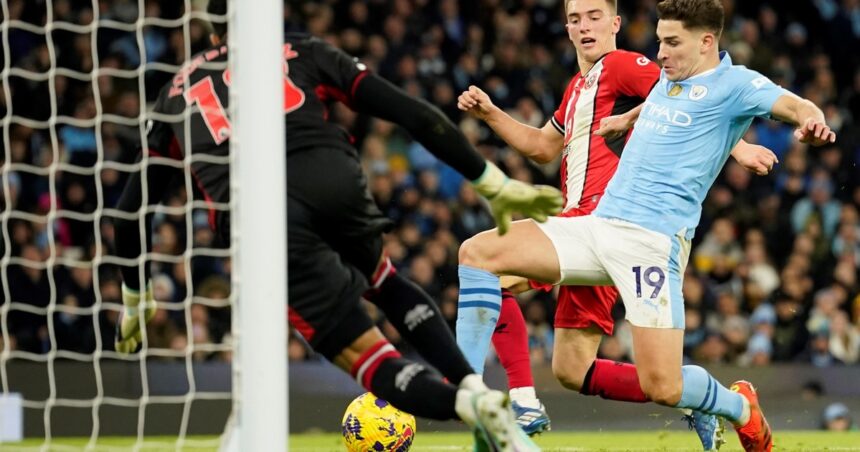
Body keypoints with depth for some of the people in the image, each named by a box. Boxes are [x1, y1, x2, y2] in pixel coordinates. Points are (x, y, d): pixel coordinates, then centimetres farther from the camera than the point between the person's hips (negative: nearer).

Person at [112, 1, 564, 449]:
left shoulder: (177, 90, 32)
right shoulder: (303, 52, 29)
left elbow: (131, 208, 36)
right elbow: (413, 113, 21)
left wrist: (134, 299, 50)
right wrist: (496, 185, 25)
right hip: (335, 182, 1)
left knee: (366, 358, 3)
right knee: (384, 284, 32)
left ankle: (470, 402, -27)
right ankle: (474, 387, 10)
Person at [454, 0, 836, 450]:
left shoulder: (733, 83, -3)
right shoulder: (668, 79, 20)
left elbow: (794, 105, -21)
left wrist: (812, 122, -42)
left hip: (652, 239, -8)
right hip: (599, 224, 8)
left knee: (663, 389, -12)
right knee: (477, 253, -7)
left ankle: (740, 406, 22)